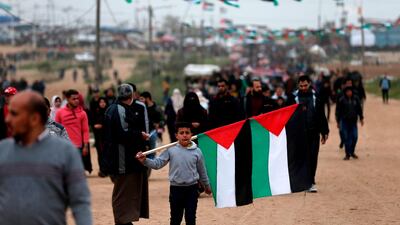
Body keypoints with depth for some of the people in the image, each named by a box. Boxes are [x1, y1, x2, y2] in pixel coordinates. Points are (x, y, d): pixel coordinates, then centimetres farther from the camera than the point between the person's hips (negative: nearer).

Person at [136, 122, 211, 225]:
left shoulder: (197, 151, -3)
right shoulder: (170, 150, -7)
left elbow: (202, 171, 9)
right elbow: (157, 163, -10)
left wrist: (207, 186, 20)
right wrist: (145, 161, -27)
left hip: (192, 189, 0)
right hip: (176, 188, 0)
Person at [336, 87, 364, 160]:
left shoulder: (356, 99, 3)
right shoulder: (342, 100, -6)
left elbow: (359, 109, 13)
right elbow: (338, 111, -1)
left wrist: (361, 118, 12)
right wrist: (338, 121, 0)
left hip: (353, 121, 2)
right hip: (345, 122, -2)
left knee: (354, 137, 0)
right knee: (346, 138, -1)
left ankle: (352, 152, 20)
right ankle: (347, 154, 7)